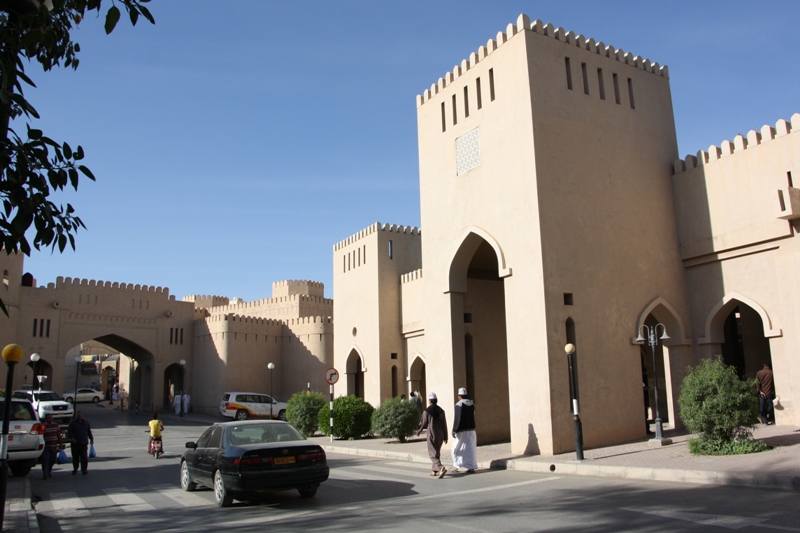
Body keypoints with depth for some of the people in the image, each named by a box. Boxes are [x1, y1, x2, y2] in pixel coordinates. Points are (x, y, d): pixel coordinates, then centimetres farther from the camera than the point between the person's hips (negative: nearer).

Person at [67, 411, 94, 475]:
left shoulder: (86, 423, 13)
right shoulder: (72, 423, 5)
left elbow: (89, 432, 17)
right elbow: (69, 432, -4)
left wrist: (91, 439, 10)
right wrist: (71, 438, -20)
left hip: (84, 443, 1)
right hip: (75, 443, -1)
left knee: (84, 457, -6)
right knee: (75, 457, 7)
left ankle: (84, 470, -4)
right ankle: (75, 469, 21)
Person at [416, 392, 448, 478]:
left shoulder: (426, 411, -11)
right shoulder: (441, 410, 2)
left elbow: (423, 423, -4)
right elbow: (444, 424, 4)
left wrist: (418, 431, 15)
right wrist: (445, 437, 11)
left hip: (432, 435, -5)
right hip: (440, 435, 5)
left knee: (433, 454, -3)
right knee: (437, 452, 18)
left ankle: (441, 468, -24)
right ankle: (434, 470, 24)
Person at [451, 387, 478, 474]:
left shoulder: (459, 404, -13)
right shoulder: (472, 404, 5)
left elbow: (457, 419, -16)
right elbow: (473, 416, 13)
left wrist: (454, 430, -11)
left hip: (461, 431, -5)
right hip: (471, 429, 5)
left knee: (456, 449, 11)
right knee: (470, 448, 7)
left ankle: (456, 465, 17)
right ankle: (471, 467, 3)